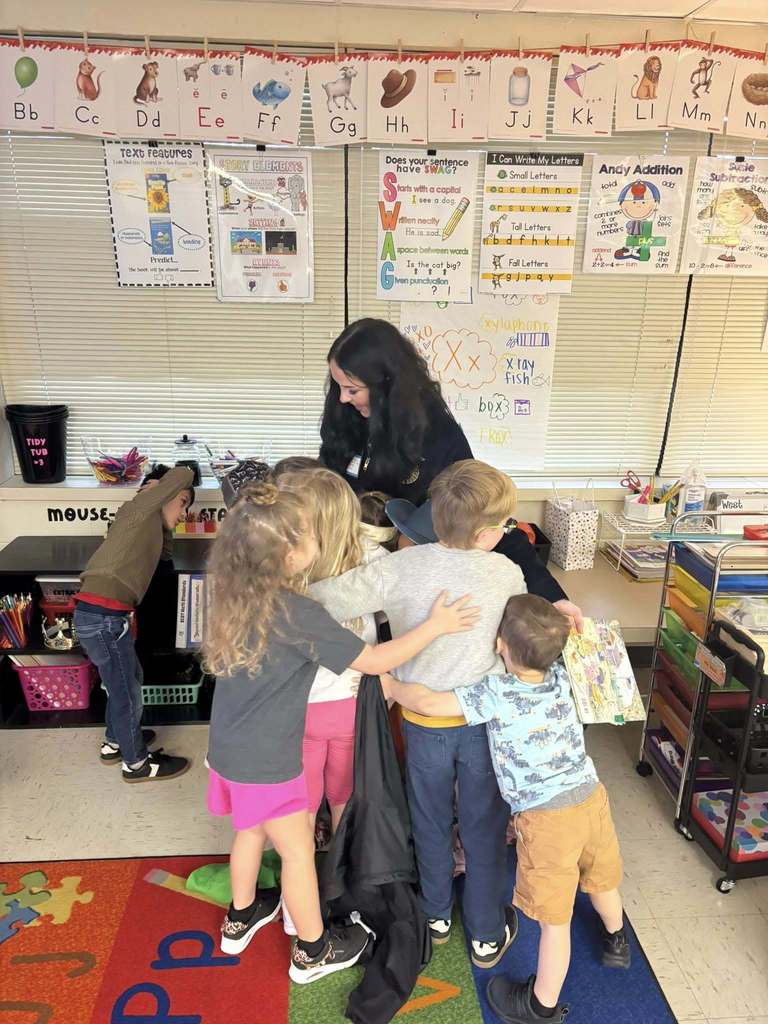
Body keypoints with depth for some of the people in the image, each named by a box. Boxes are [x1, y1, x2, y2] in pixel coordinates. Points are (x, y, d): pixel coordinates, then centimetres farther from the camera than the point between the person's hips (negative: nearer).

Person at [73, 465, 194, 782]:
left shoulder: (150, 523, 20)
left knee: (127, 679, 27)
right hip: (103, 616, -9)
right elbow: (184, 474, -7)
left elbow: (163, 551, 32)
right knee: (126, 691, 8)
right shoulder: (139, 508, -5)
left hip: (102, 615, 9)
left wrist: (167, 523, 20)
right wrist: (155, 488, 10)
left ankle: (115, 743, 46)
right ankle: (136, 763, 27)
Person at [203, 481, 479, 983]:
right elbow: (375, 661, -21)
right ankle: (314, 952, 37)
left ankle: (241, 919, 52)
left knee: (251, 831, 29)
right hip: (267, 760, -7)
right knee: (298, 851, 15)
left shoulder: (234, 594, -7)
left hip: (229, 748, 7)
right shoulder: (298, 613, -30)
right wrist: (434, 626, -12)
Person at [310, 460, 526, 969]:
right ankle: (487, 936, 38)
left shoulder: (403, 567, -22)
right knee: (484, 827, 19)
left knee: (431, 822, 24)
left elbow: (327, 598, -26)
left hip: (425, 721, 1)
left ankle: (437, 915, 47)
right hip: (485, 718, 0)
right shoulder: (507, 574, -18)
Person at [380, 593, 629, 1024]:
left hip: (548, 817, -7)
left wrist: (391, 686, -4)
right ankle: (616, 940, 61)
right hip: (592, 794, 7)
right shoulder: (560, 677, -2)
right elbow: (552, 652, 23)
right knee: (601, 879, 33)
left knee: (554, 919, 11)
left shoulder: (497, 695, -19)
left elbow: (428, 703, -21)